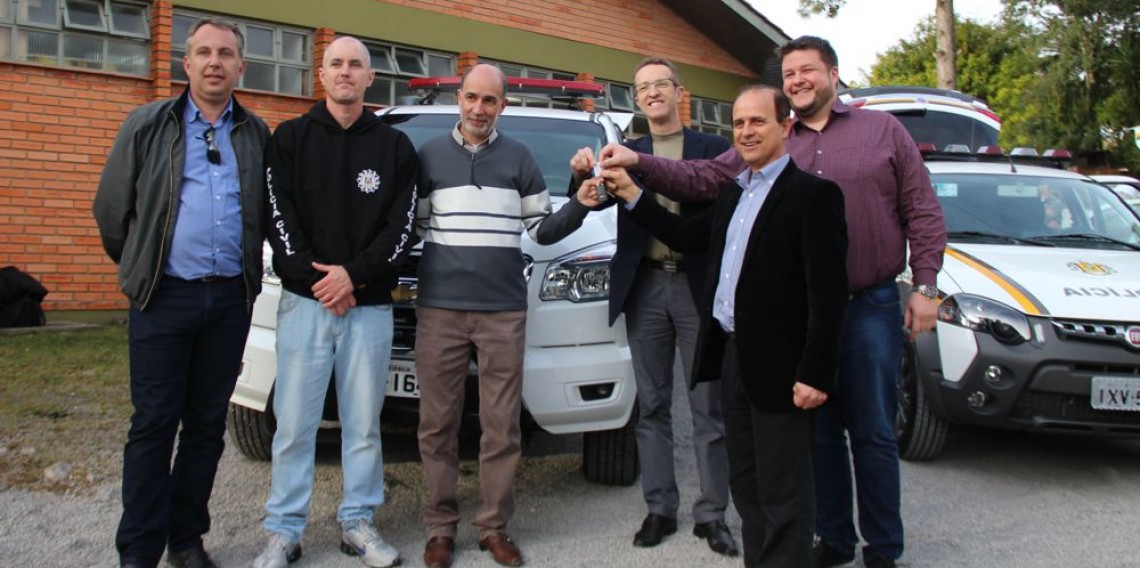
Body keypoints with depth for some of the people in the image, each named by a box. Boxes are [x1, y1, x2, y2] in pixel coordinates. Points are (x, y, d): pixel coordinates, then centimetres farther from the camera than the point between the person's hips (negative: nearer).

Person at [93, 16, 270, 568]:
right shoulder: (148, 125, 3)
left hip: (230, 298, 3)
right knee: (153, 423, 0)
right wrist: (140, 269, 10)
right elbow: (111, 207, 5)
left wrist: (246, 271, 11)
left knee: (207, 423, 9)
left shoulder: (256, 134, 9)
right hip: (165, 296, -2)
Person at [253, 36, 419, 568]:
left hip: (370, 305, 1)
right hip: (304, 301, -1)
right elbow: (278, 217, 0)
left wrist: (354, 274, -11)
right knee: (294, 424, 1)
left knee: (364, 424, 7)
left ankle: (358, 523, 21)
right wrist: (318, 280, -11)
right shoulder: (289, 138, 8)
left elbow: (402, 226, 2)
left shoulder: (395, 146, 9)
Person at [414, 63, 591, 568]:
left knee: (501, 427, 4)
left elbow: (542, 230, 9)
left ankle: (495, 526, 15)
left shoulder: (519, 158, 10)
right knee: (437, 425, 5)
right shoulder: (429, 155, 10)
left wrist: (579, 206, -7)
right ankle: (440, 527, 16)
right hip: (439, 309, 0)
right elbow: (410, 225, 12)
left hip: (504, 312, 0)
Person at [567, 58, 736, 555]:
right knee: (652, 405, 8)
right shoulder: (627, 153, 12)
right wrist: (584, 173, -22)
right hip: (645, 287, 2)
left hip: (699, 286, -2)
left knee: (709, 407, 3)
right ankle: (660, 508, 17)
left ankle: (711, 514, 12)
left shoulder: (712, 148, 6)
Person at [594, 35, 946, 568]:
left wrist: (925, 286, -4)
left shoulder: (883, 130, 4)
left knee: (873, 435, 5)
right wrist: (639, 162, -12)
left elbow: (922, 211, 2)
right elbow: (702, 178, 1)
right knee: (819, 433, 12)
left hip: (871, 305, -2)